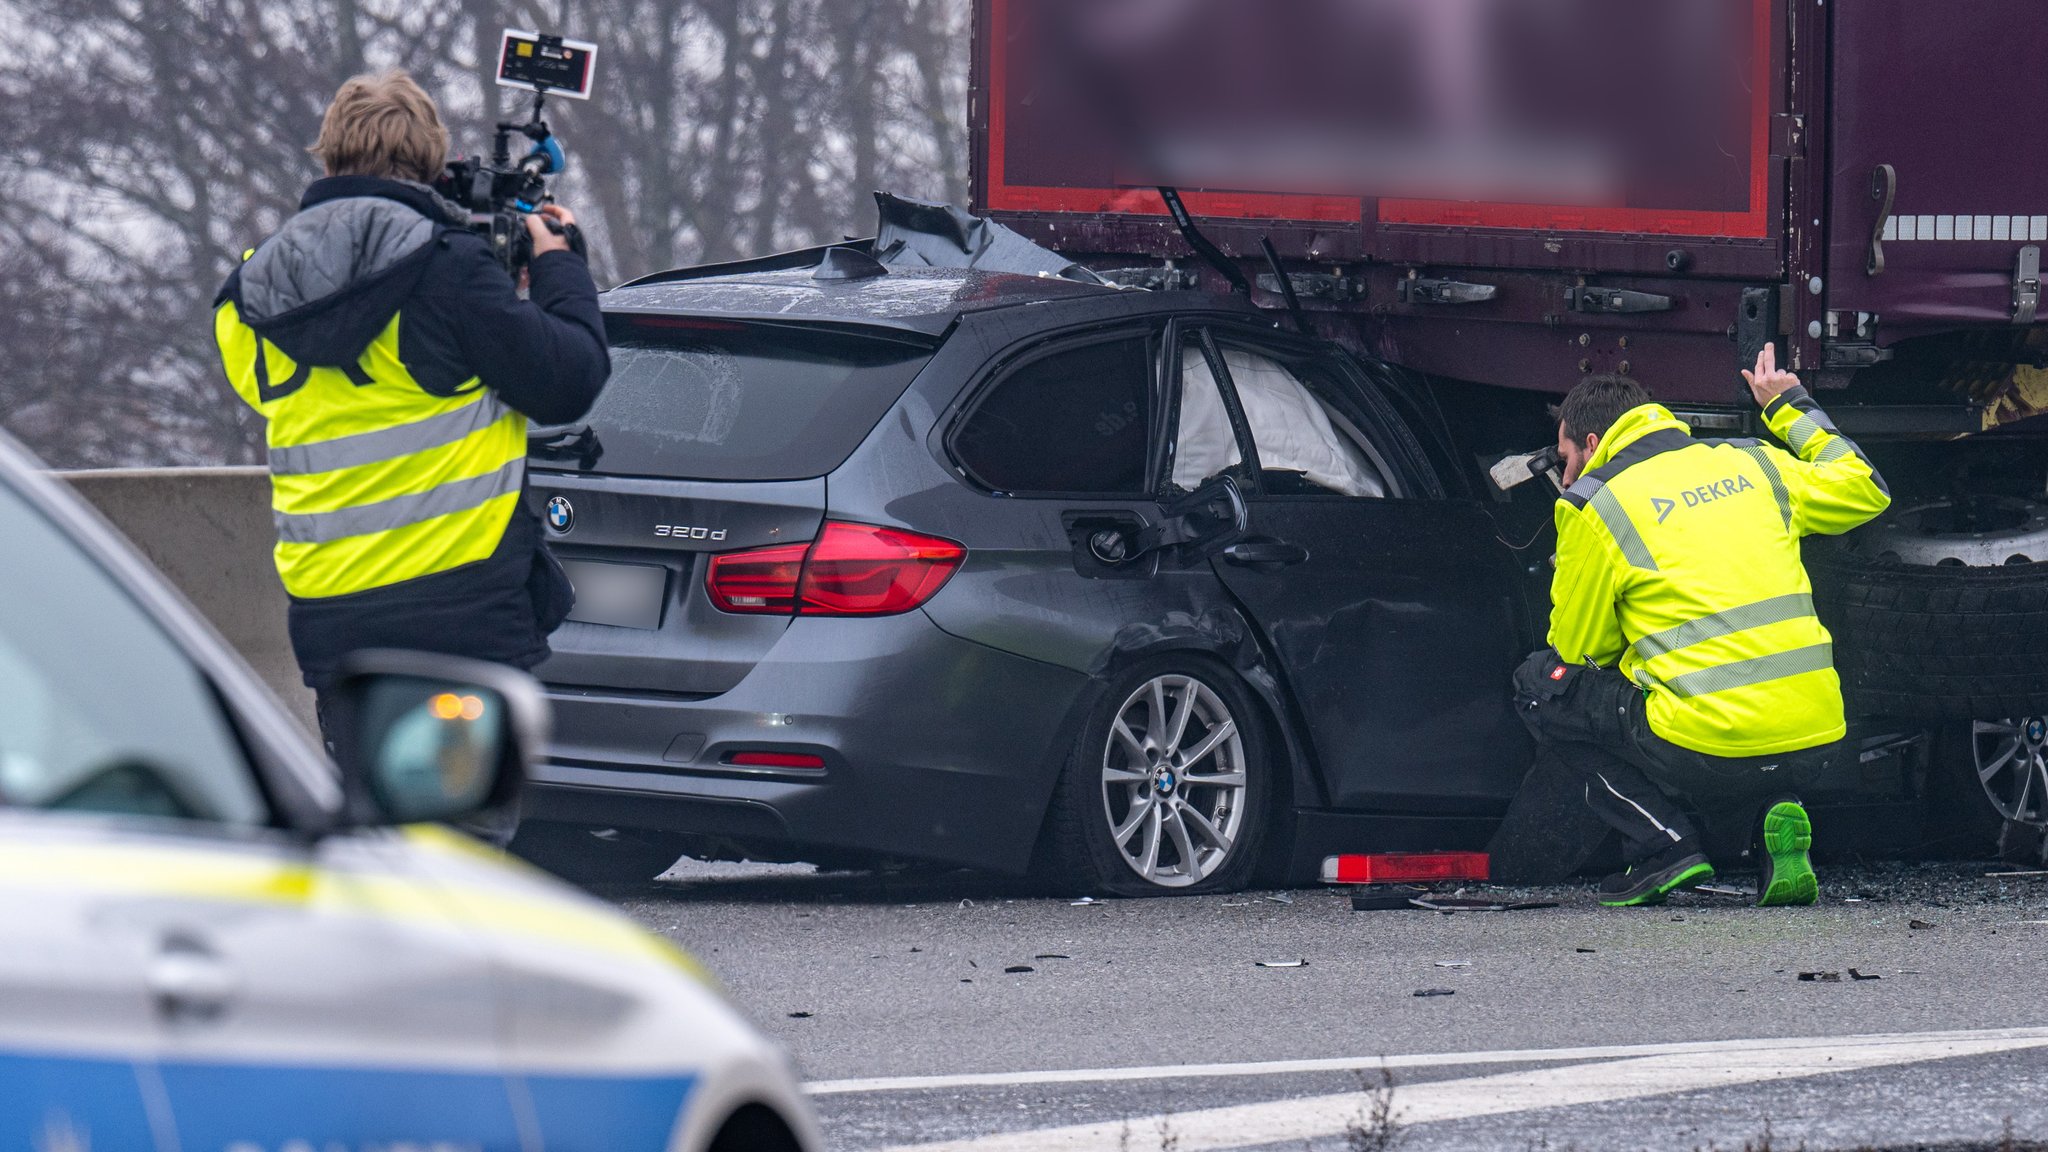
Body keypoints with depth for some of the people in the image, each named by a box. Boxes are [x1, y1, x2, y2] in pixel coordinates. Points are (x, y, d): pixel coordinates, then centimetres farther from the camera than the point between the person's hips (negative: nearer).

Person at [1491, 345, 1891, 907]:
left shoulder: (1594, 508, 2)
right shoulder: (1754, 464, 15)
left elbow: (1578, 650, 11)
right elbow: (1864, 490, 31)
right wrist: (1791, 408, 42)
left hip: (1712, 749, -5)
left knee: (1541, 686, 15)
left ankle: (1662, 845, 2)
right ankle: (1769, 816, 7)